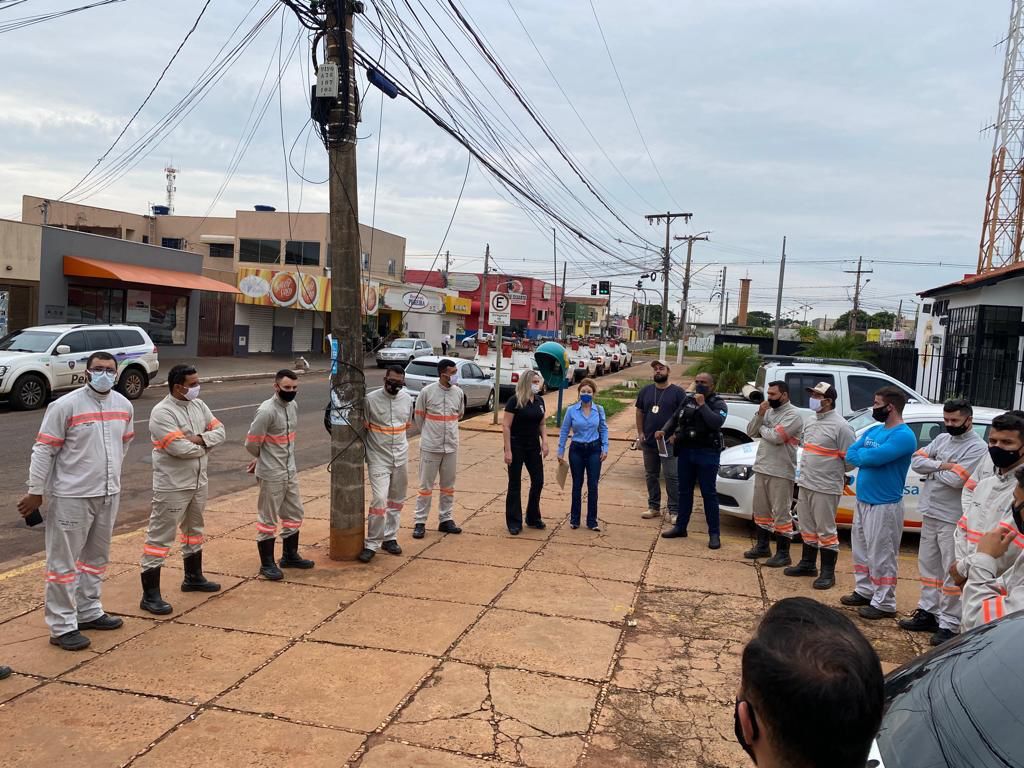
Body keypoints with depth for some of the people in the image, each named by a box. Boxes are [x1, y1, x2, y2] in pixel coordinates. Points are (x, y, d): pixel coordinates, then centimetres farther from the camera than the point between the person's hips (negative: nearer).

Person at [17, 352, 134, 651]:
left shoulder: (124, 405, 4)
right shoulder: (65, 406, -13)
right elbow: (43, 450, -11)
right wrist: (35, 492, -11)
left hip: (108, 494, 7)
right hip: (71, 496, -6)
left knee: (96, 557, 18)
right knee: (63, 560, 2)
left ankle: (88, 611, 33)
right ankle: (62, 626, 10)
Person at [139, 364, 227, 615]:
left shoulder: (198, 405, 6)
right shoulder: (161, 412, -19)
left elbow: (220, 431, 3)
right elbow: (180, 448, -27)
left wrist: (199, 439, -16)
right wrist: (205, 446, -8)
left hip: (198, 482, 9)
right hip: (172, 487, -9)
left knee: (194, 529, 22)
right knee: (160, 537, -3)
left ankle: (193, 578, 40)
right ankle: (150, 596, 3)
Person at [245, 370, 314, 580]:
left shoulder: (293, 406, 5)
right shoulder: (266, 411, -21)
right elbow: (251, 443, -15)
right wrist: (265, 459, 5)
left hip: (290, 472, 8)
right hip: (271, 475, -8)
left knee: (294, 514, 17)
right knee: (268, 519, 4)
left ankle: (290, 555, 33)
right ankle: (267, 564, 15)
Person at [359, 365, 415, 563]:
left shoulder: (407, 399, 3)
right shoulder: (371, 399, -10)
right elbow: (362, 428, -4)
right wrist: (365, 454, -2)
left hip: (401, 459, 5)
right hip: (379, 459, -5)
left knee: (397, 500, 12)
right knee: (379, 499, -13)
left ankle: (390, 538, 25)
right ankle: (371, 544, -2)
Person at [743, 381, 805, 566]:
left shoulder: (793, 414, -11)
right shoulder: (768, 411, 13)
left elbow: (776, 437, -23)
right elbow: (750, 432, 9)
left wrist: (762, 428, -4)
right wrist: (759, 415, -6)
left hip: (781, 472, -8)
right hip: (761, 468, 8)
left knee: (781, 513, -2)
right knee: (761, 509, 16)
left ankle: (783, 554, 5)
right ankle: (763, 546, 29)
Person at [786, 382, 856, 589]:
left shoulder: (840, 426, -15)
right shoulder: (811, 423, 12)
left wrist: (837, 473, 0)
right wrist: (806, 472, 15)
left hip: (826, 488, -9)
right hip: (806, 485, 9)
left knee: (826, 531, 0)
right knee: (808, 528, 18)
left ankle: (828, 573, 9)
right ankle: (807, 564, 31)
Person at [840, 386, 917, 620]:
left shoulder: (904, 436, -17)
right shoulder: (873, 430, 12)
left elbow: (874, 457, -28)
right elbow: (850, 454, 5)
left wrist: (861, 455, -7)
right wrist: (868, 457, -13)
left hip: (884, 505, -9)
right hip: (862, 500, 9)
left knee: (881, 555, -2)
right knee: (861, 549, 18)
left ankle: (884, 603, 7)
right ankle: (864, 591, 30)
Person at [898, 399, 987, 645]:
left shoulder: (977, 447, -12)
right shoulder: (942, 438, 10)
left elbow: (956, 480, -23)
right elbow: (916, 461, 1)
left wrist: (931, 470, -6)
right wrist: (941, 466, -13)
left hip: (953, 519, -8)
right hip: (930, 513, 8)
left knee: (952, 572, -2)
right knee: (928, 566, 15)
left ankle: (949, 624, 2)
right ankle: (928, 612, 25)